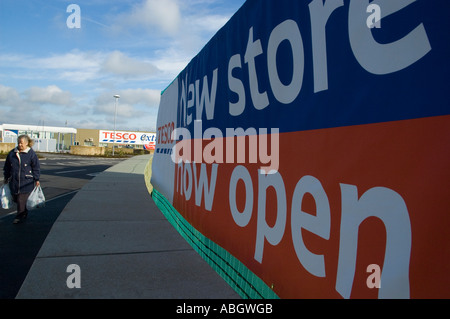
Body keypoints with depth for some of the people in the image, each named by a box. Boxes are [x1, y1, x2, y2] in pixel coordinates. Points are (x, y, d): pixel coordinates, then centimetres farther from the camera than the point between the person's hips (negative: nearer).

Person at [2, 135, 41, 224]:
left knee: (22, 200, -4)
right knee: (15, 199, 12)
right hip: (14, 181, 5)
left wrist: (36, 179, -5)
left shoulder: (31, 154, -4)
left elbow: (36, 167, -2)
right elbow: (7, 167, 18)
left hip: (26, 183, -5)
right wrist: (6, 178, 19)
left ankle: (20, 216, 9)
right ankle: (24, 212, 33)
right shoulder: (12, 153, 8)